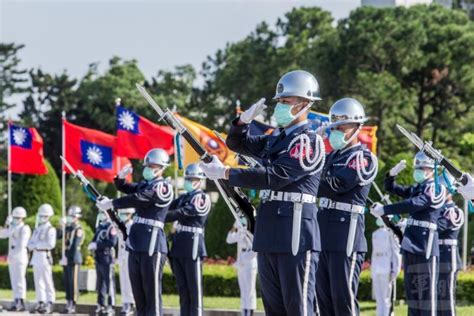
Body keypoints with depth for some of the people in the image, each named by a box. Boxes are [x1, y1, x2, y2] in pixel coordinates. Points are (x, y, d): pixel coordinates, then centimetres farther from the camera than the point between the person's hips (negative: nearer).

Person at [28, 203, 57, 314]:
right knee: (38, 281, 7)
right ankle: (40, 303, 11)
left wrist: (36, 245, -11)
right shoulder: (37, 229, 17)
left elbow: (51, 244, -19)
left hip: (45, 257, -8)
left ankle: (49, 304, -5)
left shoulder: (50, 229, -7)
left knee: (48, 282, -6)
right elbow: (30, 244, 15)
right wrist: (33, 246, -9)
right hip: (36, 257, 8)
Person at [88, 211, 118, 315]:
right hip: (98, 258, 8)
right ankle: (101, 304, 17)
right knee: (100, 282, 11)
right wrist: (92, 245, -1)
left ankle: (111, 306, -7)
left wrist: (97, 245, -20)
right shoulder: (99, 227, 17)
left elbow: (113, 242, -19)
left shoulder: (111, 228, -9)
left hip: (107, 258, -8)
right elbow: (95, 239, 23)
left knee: (109, 282, -8)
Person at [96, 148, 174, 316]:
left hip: (152, 245, -8)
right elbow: (125, 188, 25)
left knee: (152, 291, -8)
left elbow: (138, 199, -16)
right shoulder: (144, 184, 17)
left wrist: (111, 204, -10)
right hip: (136, 245, 8)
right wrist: (121, 177, 3)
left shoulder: (163, 187, -8)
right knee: (138, 291, 11)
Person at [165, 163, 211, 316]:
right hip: (178, 246, 7)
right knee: (182, 289, 9)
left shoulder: (203, 198, -5)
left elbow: (182, 213, -15)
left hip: (193, 246, -7)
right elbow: (168, 208, 7)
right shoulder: (183, 198, 19)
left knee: (194, 289, -6)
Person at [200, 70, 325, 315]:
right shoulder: (276, 139, 16)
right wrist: (244, 120, 4)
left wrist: (225, 173, -15)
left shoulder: (309, 141, -9)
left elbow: (274, 176, -18)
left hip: (295, 236, -8)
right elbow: (236, 143, 26)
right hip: (269, 235, 8)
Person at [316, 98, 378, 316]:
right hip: (323, 234, 8)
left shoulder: (364, 158, -6)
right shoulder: (332, 157, 20)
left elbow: (336, 185, -17)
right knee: (323, 297, 10)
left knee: (343, 297, -8)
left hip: (346, 237, -8)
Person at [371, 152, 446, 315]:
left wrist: (384, 210, -22)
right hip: (410, 245, 8)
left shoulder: (436, 188, -7)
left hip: (425, 245, -8)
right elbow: (390, 188, 28)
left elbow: (414, 204, -20)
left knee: (426, 289, -8)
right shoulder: (416, 189, 18)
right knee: (411, 288, 10)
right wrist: (393, 173, 6)